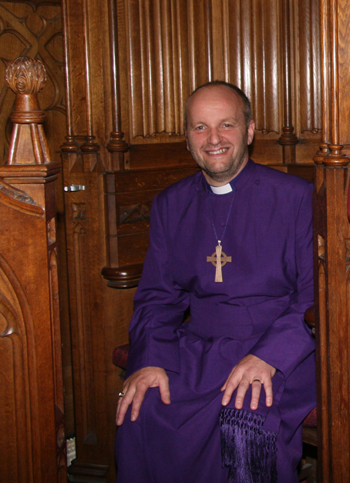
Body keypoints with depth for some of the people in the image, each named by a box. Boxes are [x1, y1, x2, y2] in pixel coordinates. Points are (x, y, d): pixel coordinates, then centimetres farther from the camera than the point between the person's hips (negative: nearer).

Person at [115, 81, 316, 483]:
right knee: (138, 410, -23)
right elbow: (157, 296, 13)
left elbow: (315, 296, -5)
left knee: (248, 418, -32)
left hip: (280, 352, -3)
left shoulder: (296, 197, 0)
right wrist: (149, 359, -6)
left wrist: (269, 357, -20)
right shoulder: (170, 204, 13)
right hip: (196, 350, 3)